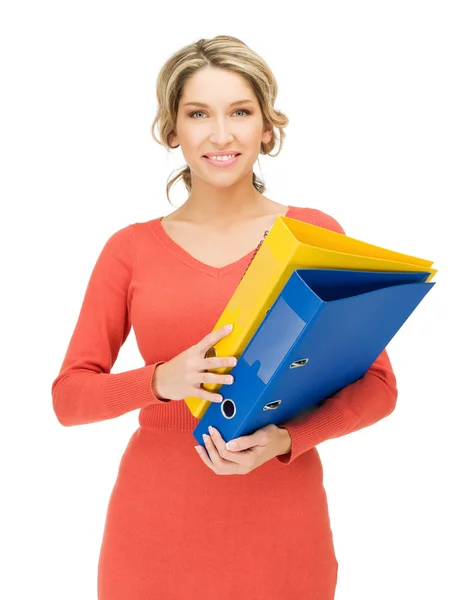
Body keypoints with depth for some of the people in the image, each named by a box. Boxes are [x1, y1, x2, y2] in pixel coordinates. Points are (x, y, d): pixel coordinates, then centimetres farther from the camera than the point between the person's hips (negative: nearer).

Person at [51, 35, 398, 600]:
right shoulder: (130, 249, 1)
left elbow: (377, 384, -1)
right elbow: (69, 394, -1)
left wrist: (286, 439, -17)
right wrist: (162, 380, -19)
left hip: (281, 527, 0)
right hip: (155, 526, 1)